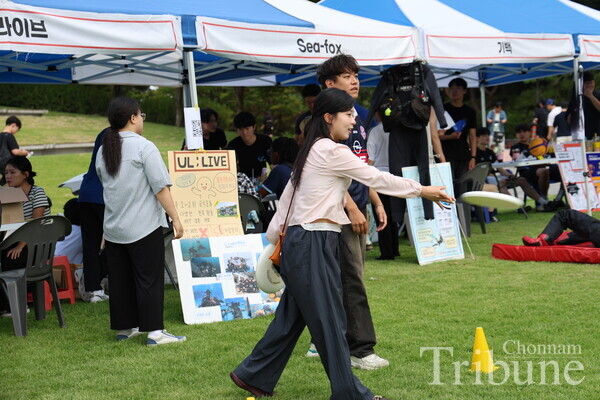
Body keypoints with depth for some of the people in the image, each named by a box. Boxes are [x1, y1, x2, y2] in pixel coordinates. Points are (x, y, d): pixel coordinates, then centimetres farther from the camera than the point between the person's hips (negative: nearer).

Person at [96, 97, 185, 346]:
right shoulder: (144, 147, -11)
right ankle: (154, 331, -2)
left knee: (119, 280, 12)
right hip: (143, 227, -6)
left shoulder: (103, 151, 8)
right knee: (149, 279, -2)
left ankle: (124, 328, 21)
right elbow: (161, 187, -15)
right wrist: (175, 218, -11)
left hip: (112, 229, 6)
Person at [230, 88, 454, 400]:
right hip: (312, 244, -10)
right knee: (329, 318, -2)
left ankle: (253, 375, 23)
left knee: (293, 316, 15)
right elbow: (376, 178, -10)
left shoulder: (312, 151, 16)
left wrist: (274, 237, 22)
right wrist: (422, 191, -2)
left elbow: (288, 194, 18)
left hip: (302, 241, 10)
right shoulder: (332, 151, -13)